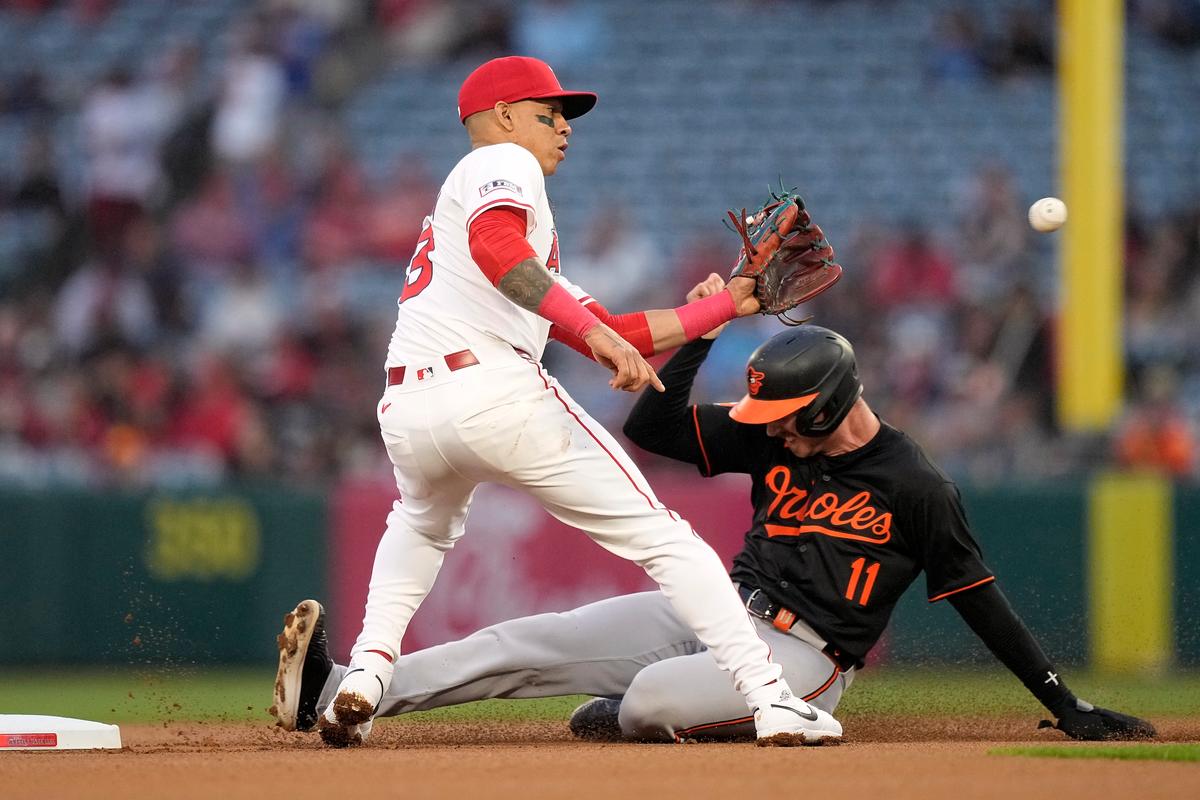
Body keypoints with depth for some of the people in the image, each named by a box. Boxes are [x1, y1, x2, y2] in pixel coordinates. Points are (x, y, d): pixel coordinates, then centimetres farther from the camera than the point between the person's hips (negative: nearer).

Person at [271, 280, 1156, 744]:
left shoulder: (916, 484, -8)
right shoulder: (772, 440, 9)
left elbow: (980, 600, -4)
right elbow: (652, 426, 8)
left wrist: (1067, 706, -5)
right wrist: (700, 335, -4)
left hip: (803, 657, -6)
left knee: (652, 699, -34)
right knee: (540, 641, -10)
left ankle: (625, 718, 4)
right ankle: (342, 691, -16)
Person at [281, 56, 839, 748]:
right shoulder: (501, 162, 9)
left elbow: (614, 335, 30)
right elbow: (494, 247, -17)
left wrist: (730, 302, 31)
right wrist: (595, 334, -22)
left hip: (406, 414, 8)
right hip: (496, 396, -8)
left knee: (424, 527, 38)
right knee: (659, 535, -2)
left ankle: (366, 672, 17)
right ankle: (773, 702, -9)